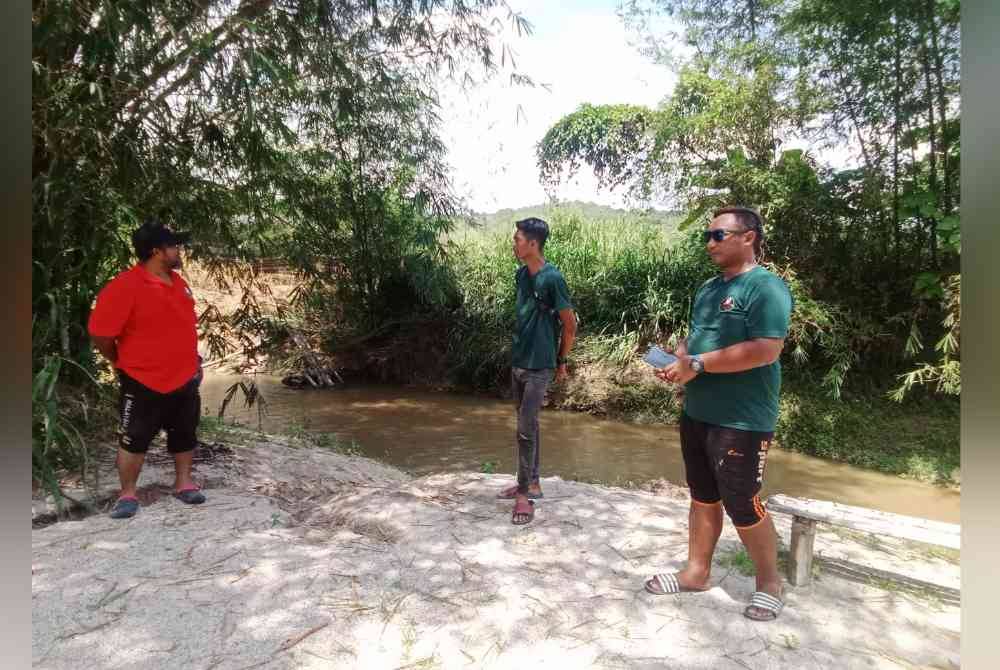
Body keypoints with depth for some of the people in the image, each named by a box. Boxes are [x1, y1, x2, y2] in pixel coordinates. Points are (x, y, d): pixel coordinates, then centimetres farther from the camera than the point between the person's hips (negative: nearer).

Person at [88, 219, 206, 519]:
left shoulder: (177, 281, 4)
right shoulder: (124, 287, -20)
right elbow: (100, 335, -16)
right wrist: (124, 363, -2)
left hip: (185, 378, 7)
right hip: (144, 383, -6)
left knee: (185, 434, 15)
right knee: (134, 439, 8)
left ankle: (184, 483, 31)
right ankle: (128, 494, 23)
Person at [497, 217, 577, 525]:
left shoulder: (552, 278, -16)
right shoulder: (521, 275, 6)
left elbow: (570, 324, -10)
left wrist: (561, 361, -1)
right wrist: (520, 349, 14)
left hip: (539, 367, -7)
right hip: (518, 362, 7)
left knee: (525, 429, -4)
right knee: (528, 425, 15)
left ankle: (524, 493, 9)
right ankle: (531, 483, 28)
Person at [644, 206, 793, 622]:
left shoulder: (766, 287, -14)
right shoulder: (709, 288, 13)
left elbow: (766, 350, -25)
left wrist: (697, 364, -22)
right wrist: (677, 358, -2)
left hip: (741, 421, -8)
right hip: (697, 414, 8)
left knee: (743, 507, 3)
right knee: (703, 498, 17)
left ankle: (769, 582, 27)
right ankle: (696, 573, 31)